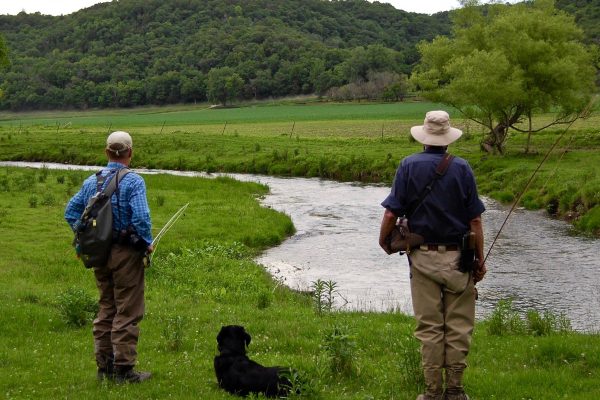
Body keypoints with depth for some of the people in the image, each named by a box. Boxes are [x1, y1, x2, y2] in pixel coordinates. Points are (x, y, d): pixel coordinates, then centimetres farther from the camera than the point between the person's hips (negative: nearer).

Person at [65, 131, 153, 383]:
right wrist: (148, 243, -6)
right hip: (127, 252, -6)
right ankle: (123, 369, 3)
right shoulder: (133, 181, -13)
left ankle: (104, 366, 21)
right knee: (127, 312, 1)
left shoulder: (91, 181, 6)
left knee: (106, 310, 16)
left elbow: (70, 212, 11)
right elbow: (141, 217, -22)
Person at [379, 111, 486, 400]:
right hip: (458, 257, 0)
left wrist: (384, 243, 11)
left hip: (423, 257, 0)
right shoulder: (461, 168, -3)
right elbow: (474, 220, -3)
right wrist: (480, 260, 6)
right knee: (458, 327, 8)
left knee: (429, 328, 6)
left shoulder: (409, 166, -3)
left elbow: (391, 215, -7)